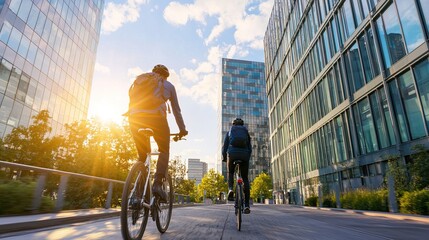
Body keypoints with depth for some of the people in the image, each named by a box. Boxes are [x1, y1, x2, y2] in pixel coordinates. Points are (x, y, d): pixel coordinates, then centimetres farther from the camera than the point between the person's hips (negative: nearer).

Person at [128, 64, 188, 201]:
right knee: (164, 150, 12)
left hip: (135, 116, 4)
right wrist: (182, 129, 31)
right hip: (155, 115, -3)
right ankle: (157, 184, -6)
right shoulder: (169, 85, 25)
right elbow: (176, 110, 25)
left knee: (142, 154, 16)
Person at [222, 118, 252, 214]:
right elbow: (250, 148, 15)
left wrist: (224, 158, 22)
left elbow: (224, 146, 10)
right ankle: (247, 205, -2)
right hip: (244, 155, 1)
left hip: (232, 154, -1)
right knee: (245, 179, 9)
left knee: (230, 173, 25)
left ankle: (230, 189, -4)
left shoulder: (229, 132, 16)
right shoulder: (246, 132, 19)